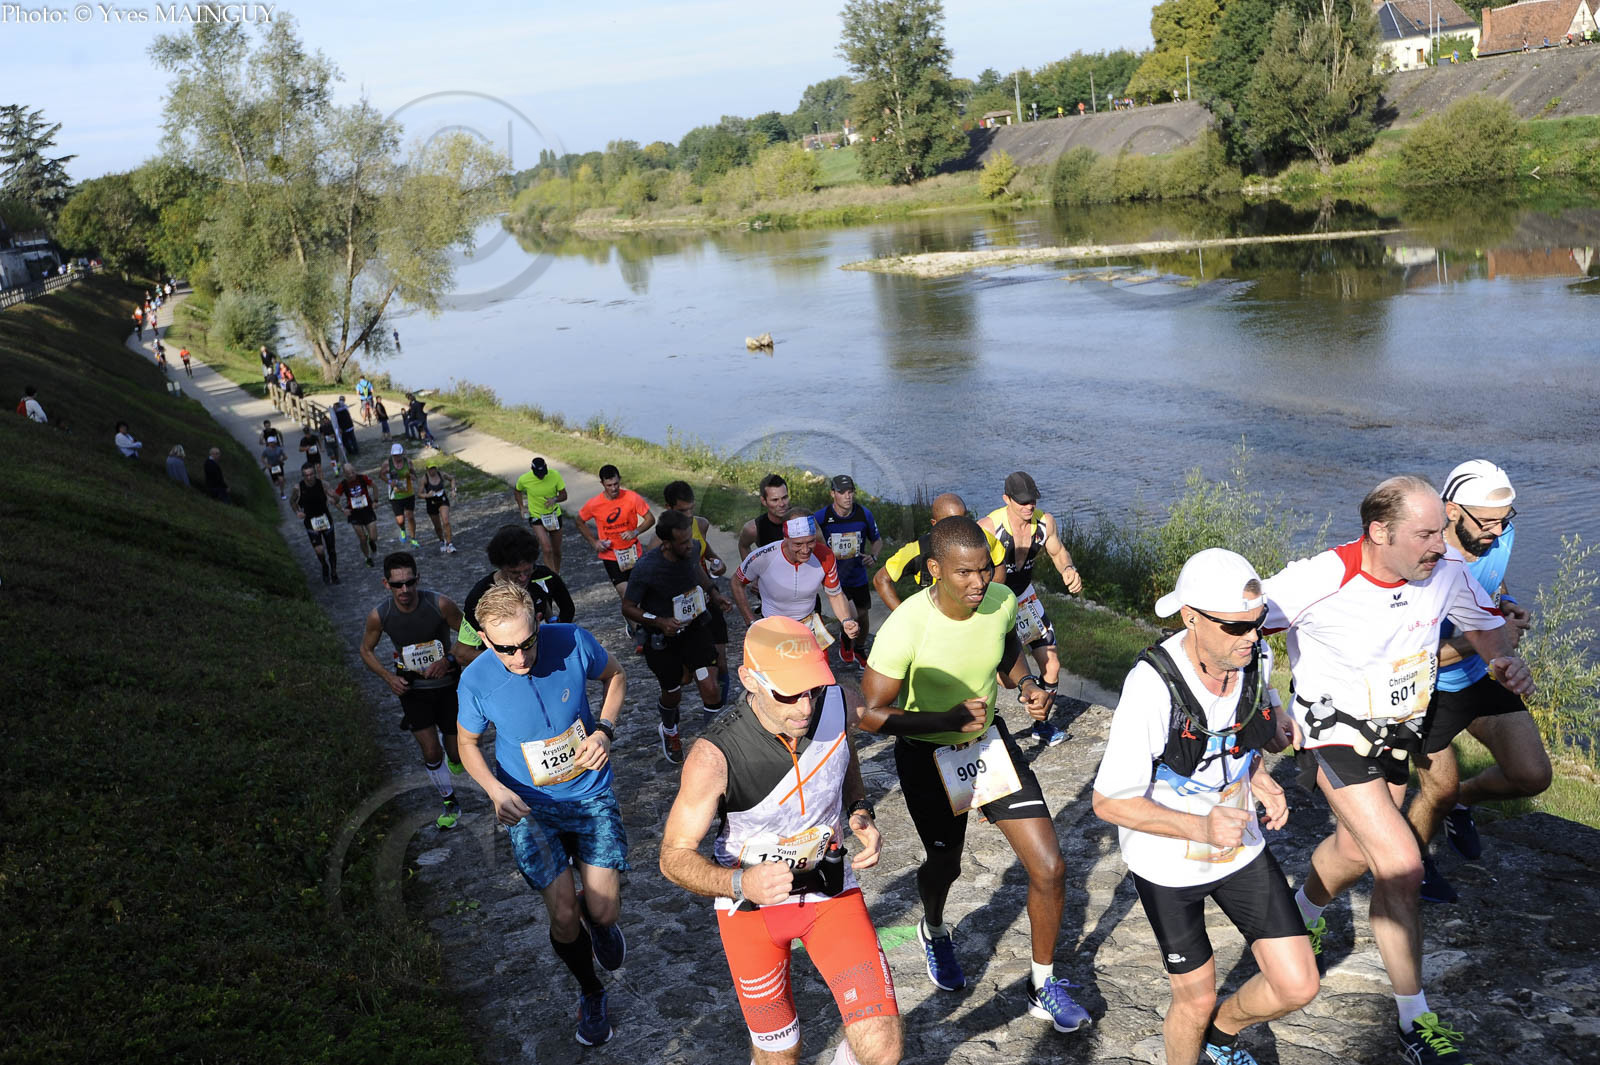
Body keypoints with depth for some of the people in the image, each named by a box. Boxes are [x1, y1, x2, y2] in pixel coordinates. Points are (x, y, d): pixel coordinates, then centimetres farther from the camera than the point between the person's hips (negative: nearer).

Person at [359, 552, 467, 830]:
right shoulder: (379, 616, -17)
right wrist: (389, 677, -12)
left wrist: (448, 661, -22)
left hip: (448, 684, 0)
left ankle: (455, 758, 46)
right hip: (413, 689, 1)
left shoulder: (440, 604, -22)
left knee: (456, 754, 7)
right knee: (431, 753, -5)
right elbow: (366, 650, 3)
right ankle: (450, 804, 19)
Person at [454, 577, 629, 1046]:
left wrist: (604, 730, -14)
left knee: (602, 913, -6)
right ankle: (590, 993, 27)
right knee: (564, 915, -5)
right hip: (529, 805, 0)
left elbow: (614, 677, 3)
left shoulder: (573, 642, -20)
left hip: (591, 793, 0)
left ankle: (598, 919, 35)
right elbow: (468, 743, 0)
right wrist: (496, 790, -18)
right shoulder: (476, 680, -19)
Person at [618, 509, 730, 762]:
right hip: (661, 636, -3)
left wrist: (713, 593, -2)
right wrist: (659, 621, -30)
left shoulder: (691, 551, -15)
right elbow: (628, 608, -16)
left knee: (711, 691, -12)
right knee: (673, 694, 16)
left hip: (694, 626, 3)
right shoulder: (645, 568, -29)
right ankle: (669, 730, 53)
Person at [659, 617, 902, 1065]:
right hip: (750, 904, -2)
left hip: (831, 889, 2)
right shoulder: (713, 757, -28)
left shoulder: (835, 706, -16)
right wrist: (742, 883, -38)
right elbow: (675, 858, -19)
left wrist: (860, 814, -10)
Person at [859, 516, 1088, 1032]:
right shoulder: (905, 627, -31)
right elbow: (872, 713, -25)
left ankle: (1043, 986, 23)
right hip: (928, 757, -4)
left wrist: (1027, 685, -11)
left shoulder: (1002, 600, -15)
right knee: (945, 864, 19)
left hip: (991, 740, 4)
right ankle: (934, 931, 57)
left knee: (1050, 868, -2)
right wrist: (948, 719, -32)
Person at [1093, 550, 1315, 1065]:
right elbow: (1109, 802, -24)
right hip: (1168, 862, -5)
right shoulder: (1152, 685, -31)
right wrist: (1201, 827, -34)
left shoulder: (1256, 655, -13)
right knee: (1196, 999, 9)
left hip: (1240, 846, 5)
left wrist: (1260, 780, -8)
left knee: (1297, 986, 5)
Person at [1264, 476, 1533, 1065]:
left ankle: (1300, 918, 54)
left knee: (1355, 849, 22)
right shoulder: (1319, 581, -29)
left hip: (1399, 731, 6)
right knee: (1401, 864, -14)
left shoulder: (1446, 573, -14)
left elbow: (1485, 621, 7)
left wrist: (1505, 660, -16)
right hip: (1336, 730, -6)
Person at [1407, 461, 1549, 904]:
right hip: (1429, 690, -6)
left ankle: (1462, 801, 34)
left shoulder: (1502, 536, -10)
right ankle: (1412, 860, 40)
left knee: (1533, 777, 1)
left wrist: (1505, 603, -9)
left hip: (1483, 677, 6)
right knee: (1440, 790, 9)